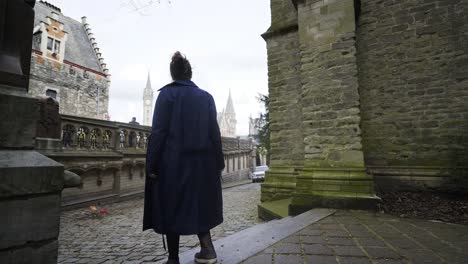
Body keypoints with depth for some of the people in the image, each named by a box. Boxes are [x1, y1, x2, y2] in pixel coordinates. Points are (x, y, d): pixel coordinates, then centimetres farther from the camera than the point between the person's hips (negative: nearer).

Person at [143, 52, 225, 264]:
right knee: (199, 202, 19)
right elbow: (214, 131, 4)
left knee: (171, 207, 9)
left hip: (172, 161, -3)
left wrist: (152, 165, -7)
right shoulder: (206, 97, 6)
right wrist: (218, 161, 9)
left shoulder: (167, 94, -4)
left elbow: (158, 131, -10)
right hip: (201, 161, 4)